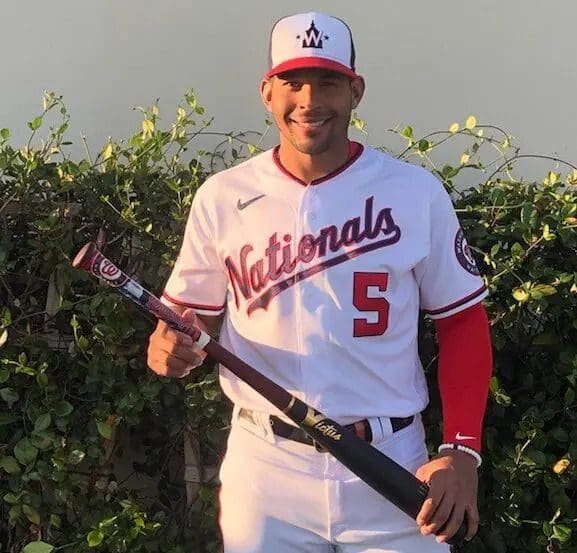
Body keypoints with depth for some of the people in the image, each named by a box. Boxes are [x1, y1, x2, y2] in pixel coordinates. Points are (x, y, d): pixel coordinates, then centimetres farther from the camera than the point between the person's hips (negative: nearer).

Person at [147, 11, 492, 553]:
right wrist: (168, 346, -17)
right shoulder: (222, 197, -1)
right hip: (264, 467, 1)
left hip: (389, 469, 0)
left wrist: (461, 450, -8)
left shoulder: (417, 193, -3)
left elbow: (461, 322, 1)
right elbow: (192, 315, 7)